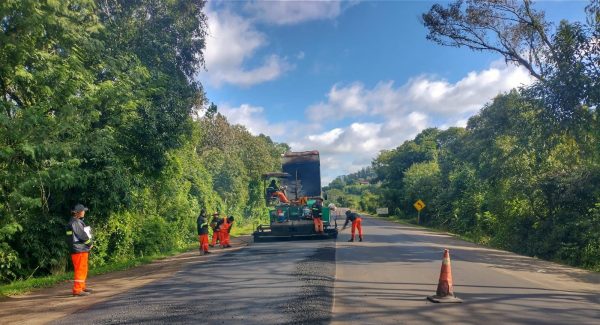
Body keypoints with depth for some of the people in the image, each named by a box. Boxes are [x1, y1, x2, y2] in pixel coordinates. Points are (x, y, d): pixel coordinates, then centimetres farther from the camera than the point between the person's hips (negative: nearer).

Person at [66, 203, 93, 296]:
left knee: (83, 269, 18)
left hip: (83, 250, 10)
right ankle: (77, 290, -4)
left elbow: (85, 233, 15)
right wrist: (90, 243, -5)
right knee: (79, 270, -7)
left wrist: (89, 243, 1)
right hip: (79, 250, -10)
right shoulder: (74, 222, -16)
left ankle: (82, 287, 29)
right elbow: (82, 235, -18)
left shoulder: (78, 221, 16)